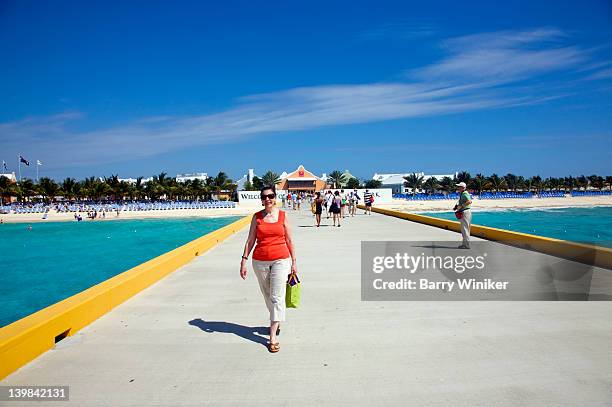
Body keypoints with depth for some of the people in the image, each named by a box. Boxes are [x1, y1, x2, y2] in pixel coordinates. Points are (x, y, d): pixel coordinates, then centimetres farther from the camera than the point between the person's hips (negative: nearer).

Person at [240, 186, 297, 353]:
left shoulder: (282, 215, 1)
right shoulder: (257, 217, 3)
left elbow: (289, 240, 5)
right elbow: (250, 240, 5)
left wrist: (294, 261, 5)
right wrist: (244, 260, -1)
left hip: (281, 260, -2)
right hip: (260, 261, 2)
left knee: (277, 297, -6)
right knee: (268, 296, 15)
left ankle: (273, 337, -2)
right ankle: (276, 322, 40)